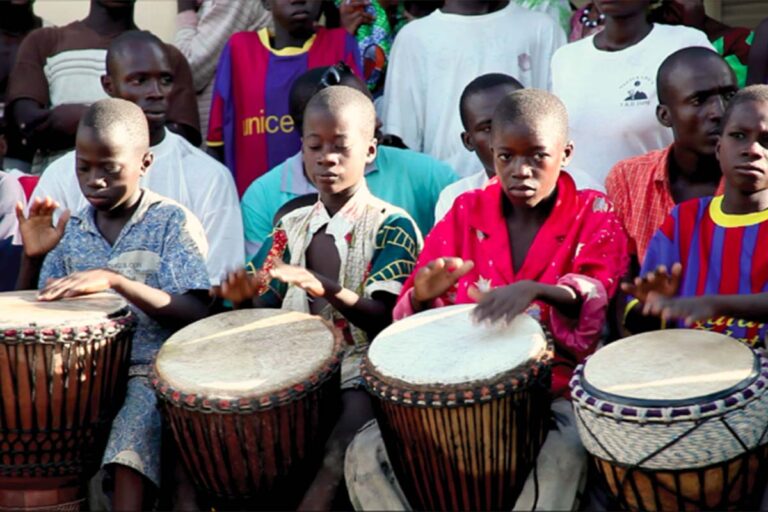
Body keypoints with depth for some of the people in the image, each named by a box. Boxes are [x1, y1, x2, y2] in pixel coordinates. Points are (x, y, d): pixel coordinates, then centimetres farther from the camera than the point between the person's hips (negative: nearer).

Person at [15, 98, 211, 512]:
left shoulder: (173, 223, -2)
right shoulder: (71, 232, 12)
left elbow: (196, 315, -14)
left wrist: (114, 279, -24)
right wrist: (33, 259, -3)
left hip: (150, 370, -5)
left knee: (128, 448, -33)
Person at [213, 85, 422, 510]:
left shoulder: (391, 226, -2)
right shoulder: (292, 226, 13)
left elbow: (385, 320, -14)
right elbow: (267, 306, 11)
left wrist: (327, 289, -31)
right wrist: (245, 295, -13)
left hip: (359, 375, -5)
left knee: (342, 458, -33)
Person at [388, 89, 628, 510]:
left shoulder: (594, 215, 2)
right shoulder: (465, 212, 8)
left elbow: (599, 298, -18)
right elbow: (412, 319, 5)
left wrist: (537, 290, -39)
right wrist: (424, 295, -21)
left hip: (556, 392, -3)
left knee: (563, 454, -36)